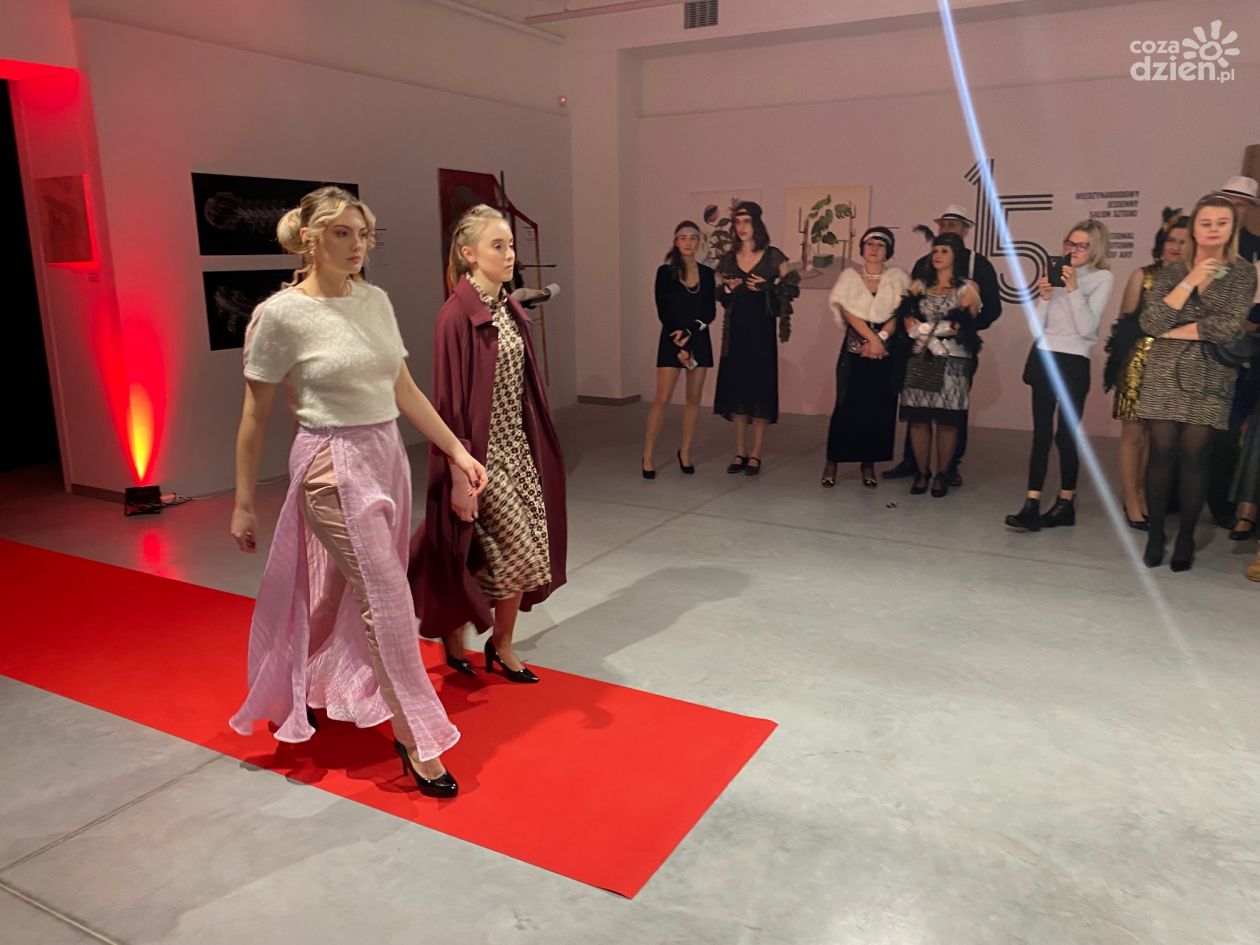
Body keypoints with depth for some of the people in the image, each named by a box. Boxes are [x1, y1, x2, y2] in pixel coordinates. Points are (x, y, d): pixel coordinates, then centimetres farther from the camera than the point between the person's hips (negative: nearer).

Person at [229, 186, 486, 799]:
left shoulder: (375, 300, 5)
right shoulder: (281, 314, -11)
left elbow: (404, 390, 10)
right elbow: (255, 415, -5)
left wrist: (457, 450, 5)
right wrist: (243, 504, -2)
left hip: (387, 457, 6)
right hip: (333, 466, -6)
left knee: (338, 592, 17)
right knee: (387, 597, -6)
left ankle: (301, 690, 42)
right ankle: (415, 738, 7)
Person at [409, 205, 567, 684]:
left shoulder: (509, 310, 8)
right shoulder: (456, 316, -16)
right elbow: (450, 402, -17)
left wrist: (536, 448, 14)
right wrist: (459, 476, -18)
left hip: (517, 449, 8)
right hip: (482, 455, -7)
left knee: (525, 554, 9)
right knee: (520, 553, -3)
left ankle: (502, 645, 27)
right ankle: (451, 629, 21)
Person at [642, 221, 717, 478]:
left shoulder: (707, 273, 8)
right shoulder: (666, 272, -1)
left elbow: (710, 312, 2)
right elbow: (663, 312, -5)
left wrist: (689, 333, -13)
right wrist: (679, 345, -11)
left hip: (699, 340, 3)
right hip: (671, 340, -3)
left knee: (694, 398, 5)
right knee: (662, 399, -6)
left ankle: (685, 452, 16)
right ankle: (647, 455, 1)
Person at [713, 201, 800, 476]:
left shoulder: (773, 256, -1)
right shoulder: (729, 259, 10)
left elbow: (793, 288, -1)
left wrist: (767, 287, -15)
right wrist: (727, 289, -3)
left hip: (761, 329, -4)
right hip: (735, 329, 4)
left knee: (760, 388, -3)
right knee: (735, 387, 4)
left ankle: (755, 454, 3)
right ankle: (740, 452, 13)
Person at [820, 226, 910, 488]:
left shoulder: (898, 277, 8)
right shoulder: (850, 275, 7)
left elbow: (899, 313, -1)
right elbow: (848, 311, -4)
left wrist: (880, 338, -13)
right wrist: (871, 338, -13)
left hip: (886, 349, 1)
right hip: (855, 347, -1)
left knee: (878, 408, 2)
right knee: (847, 405, -4)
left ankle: (868, 464, 11)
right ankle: (832, 461, 4)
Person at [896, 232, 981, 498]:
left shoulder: (967, 288, 6)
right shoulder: (919, 285, 16)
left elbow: (969, 326, -4)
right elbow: (905, 314, 10)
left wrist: (930, 329, -12)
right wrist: (912, 326, -12)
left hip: (952, 361, -2)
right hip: (920, 359, 3)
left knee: (947, 420, -3)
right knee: (918, 418, -1)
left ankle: (942, 474, 9)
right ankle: (922, 473, 10)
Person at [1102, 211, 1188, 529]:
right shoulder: (1143, 275, 2)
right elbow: (1127, 320, 3)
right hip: (1140, 362, -2)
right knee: (1133, 433, -1)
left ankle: (1143, 497, 19)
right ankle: (1132, 503, 5)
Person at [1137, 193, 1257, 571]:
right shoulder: (1172, 272, 8)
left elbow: (1229, 327, -10)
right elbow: (1151, 323, -6)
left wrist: (1173, 331, -6)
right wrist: (1189, 282, -10)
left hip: (1210, 378, -1)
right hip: (1164, 373, 1)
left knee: (1193, 456, -1)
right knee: (1161, 452, -2)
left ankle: (1186, 538, 8)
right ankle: (1155, 533, 7)